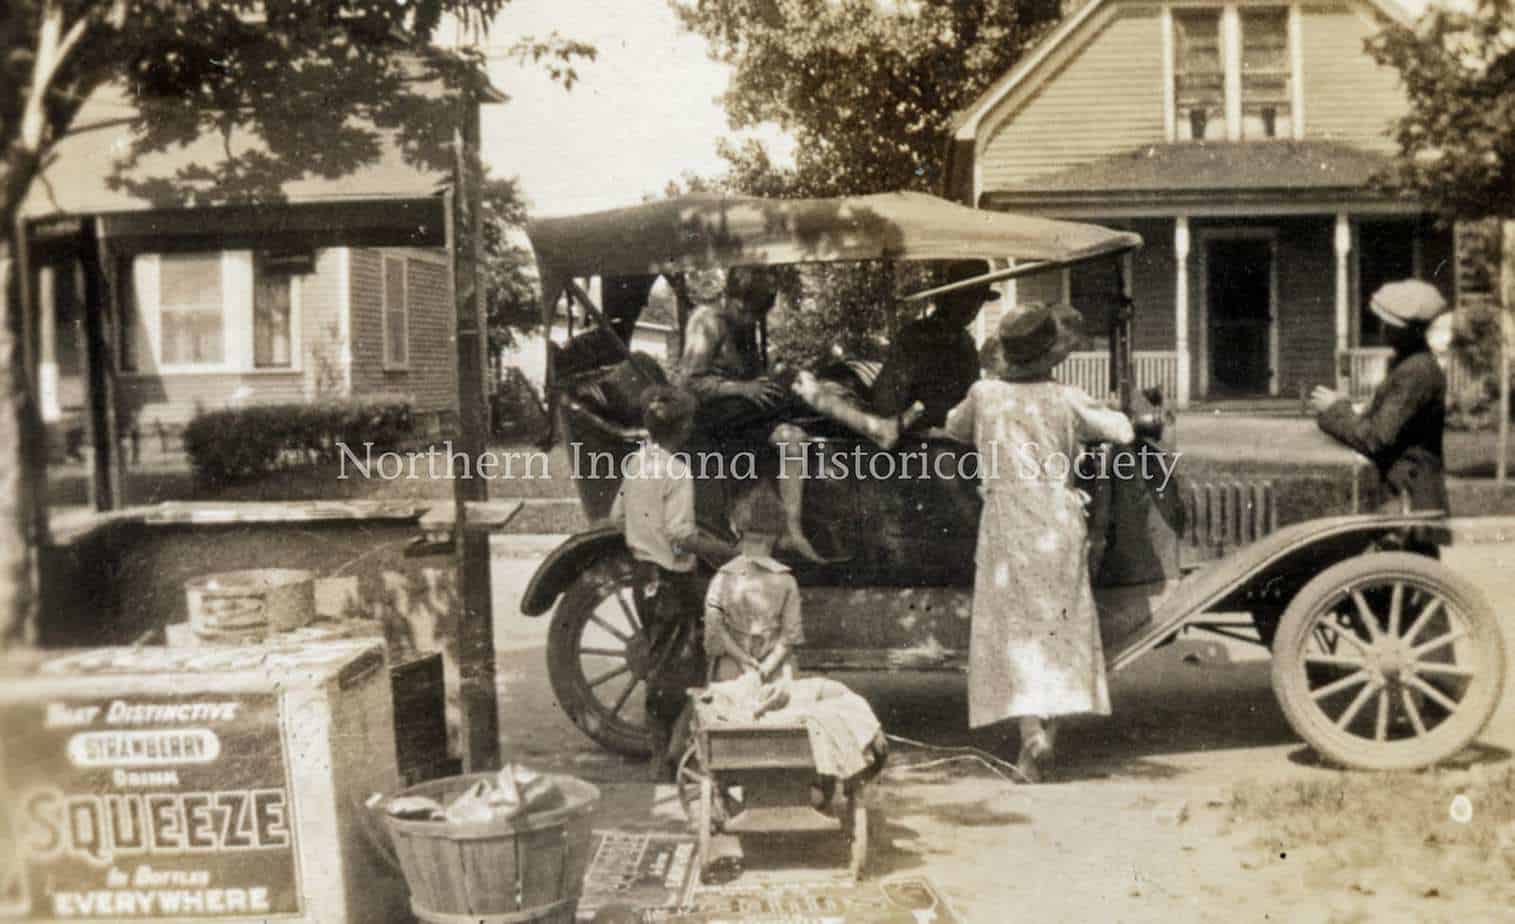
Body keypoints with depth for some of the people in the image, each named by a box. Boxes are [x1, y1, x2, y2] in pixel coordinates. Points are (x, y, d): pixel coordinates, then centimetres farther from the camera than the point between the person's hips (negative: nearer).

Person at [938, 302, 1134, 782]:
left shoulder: (984, 394, 0)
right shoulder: (1067, 400, -2)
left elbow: (951, 429, 17)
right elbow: (1124, 433, 1)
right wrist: (1111, 414, 22)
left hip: (1005, 529, -1)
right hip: (1059, 527, 1)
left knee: (1012, 631, 3)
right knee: (1059, 628, 12)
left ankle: (1031, 731, -13)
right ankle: (1049, 732, 14)